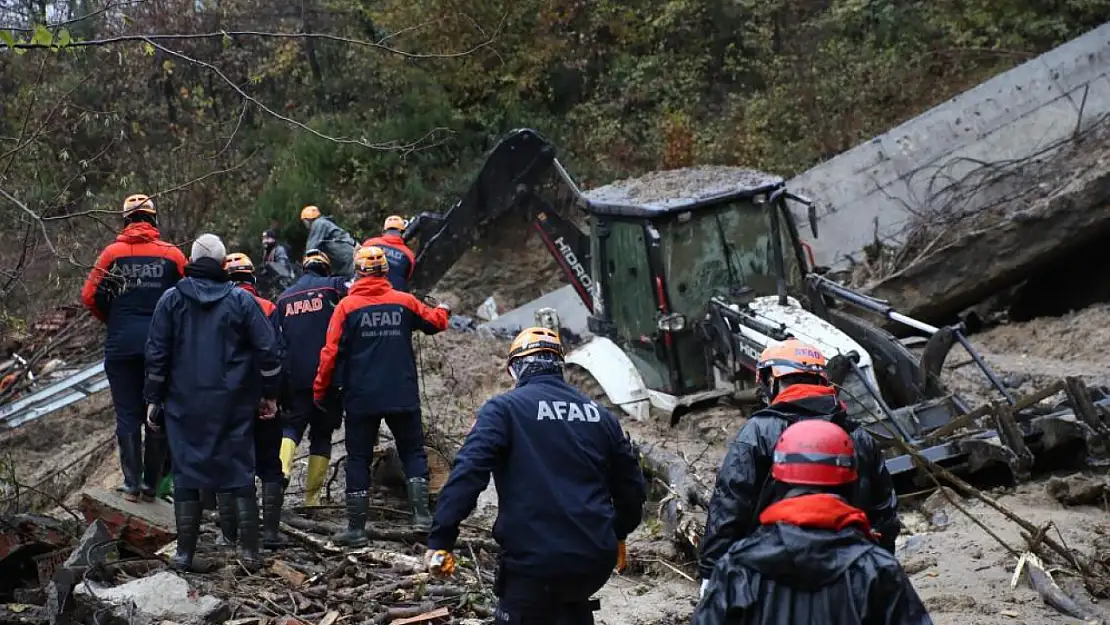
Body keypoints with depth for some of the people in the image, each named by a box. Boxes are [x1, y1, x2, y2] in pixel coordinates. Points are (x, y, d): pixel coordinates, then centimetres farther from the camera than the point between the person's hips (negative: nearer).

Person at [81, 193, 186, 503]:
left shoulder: (112, 253, 0)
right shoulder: (172, 255, 1)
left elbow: (91, 296, 0)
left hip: (122, 343, 0)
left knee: (128, 415, 5)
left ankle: (132, 484, 3)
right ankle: (151, 484, 10)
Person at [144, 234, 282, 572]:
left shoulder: (172, 300, 0)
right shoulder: (242, 300, -1)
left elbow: (157, 354, 1)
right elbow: (268, 351, -1)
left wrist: (154, 398, 9)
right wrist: (269, 395, 10)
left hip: (185, 404, 0)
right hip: (234, 405, 0)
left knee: (186, 473, 6)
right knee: (240, 471, 6)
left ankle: (185, 553, 6)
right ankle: (249, 550, 5)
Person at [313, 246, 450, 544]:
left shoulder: (347, 305, -6)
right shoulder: (405, 302, 0)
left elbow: (331, 352, -8)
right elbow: (435, 322, 16)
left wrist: (320, 391, 2)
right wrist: (443, 310, 39)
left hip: (361, 398, -1)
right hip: (403, 396, 1)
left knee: (358, 459, 6)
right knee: (413, 452, 14)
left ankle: (356, 528, 6)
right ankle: (421, 514, 0)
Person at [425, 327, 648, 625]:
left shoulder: (503, 409, -2)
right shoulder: (600, 415, 14)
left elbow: (468, 472, -14)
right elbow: (631, 484, 19)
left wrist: (440, 540, -15)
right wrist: (618, 534, 36)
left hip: (534, 559, -5)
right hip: (595, 557, 5)